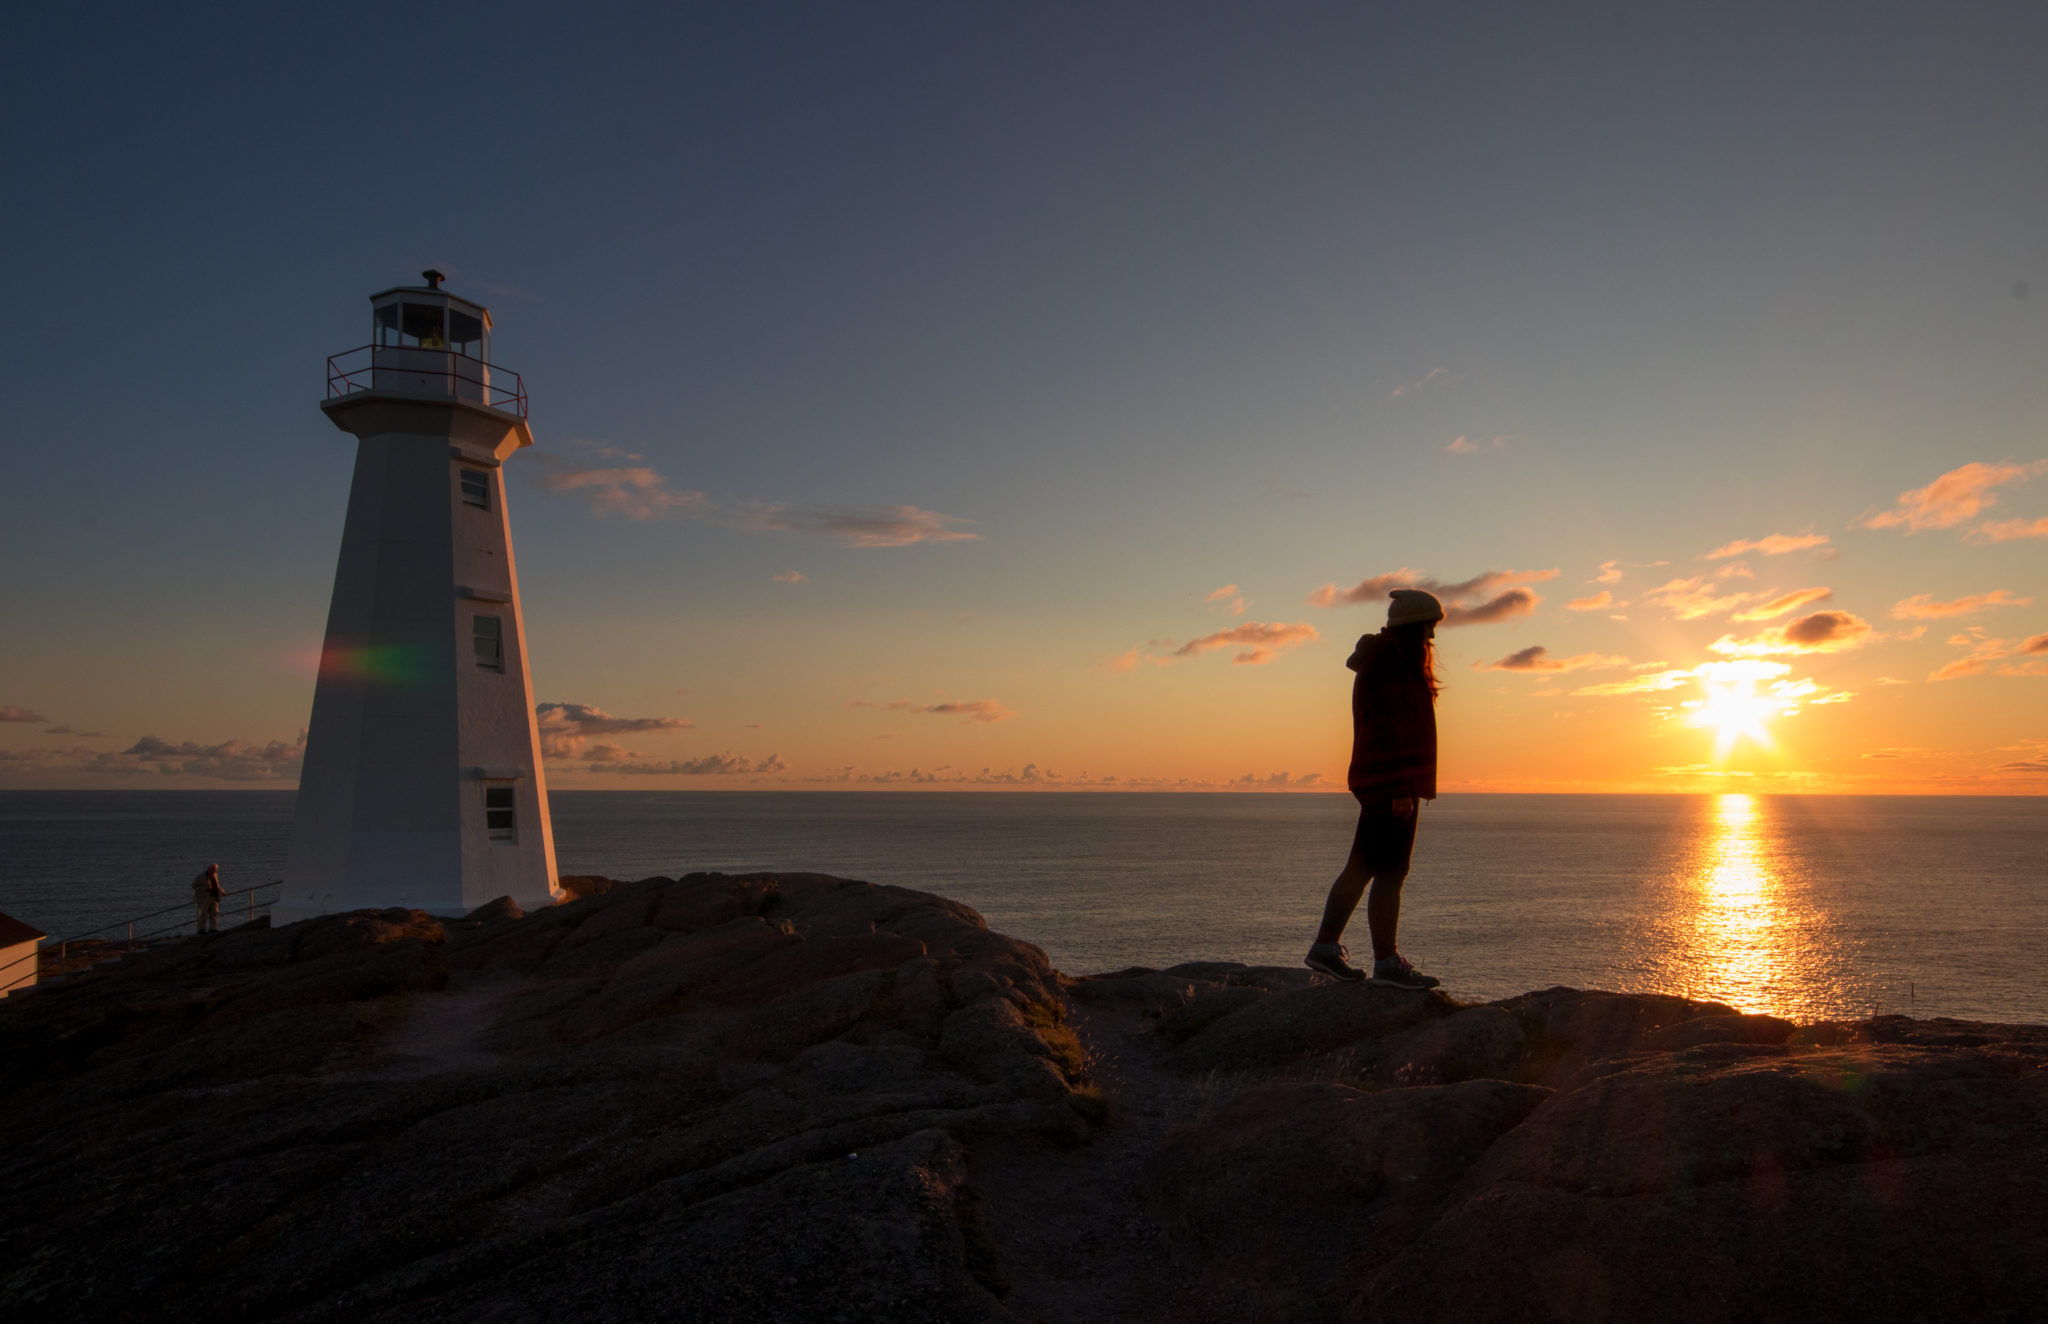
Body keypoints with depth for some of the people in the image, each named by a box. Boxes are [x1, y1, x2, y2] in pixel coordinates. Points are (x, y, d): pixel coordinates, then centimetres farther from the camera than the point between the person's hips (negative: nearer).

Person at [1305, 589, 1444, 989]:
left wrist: (1406, 787, 21)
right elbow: (1387, 731, -21)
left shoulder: (1391, 664, 19)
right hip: (1391, 787, -11)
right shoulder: (1388, 667, -14)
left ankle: (1326, 947, 17)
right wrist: (1401, 790, -23)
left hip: (1386, 787, 11)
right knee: (1389, 874, -6)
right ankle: (1386, 963, 0)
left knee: (1361, 867, 12)